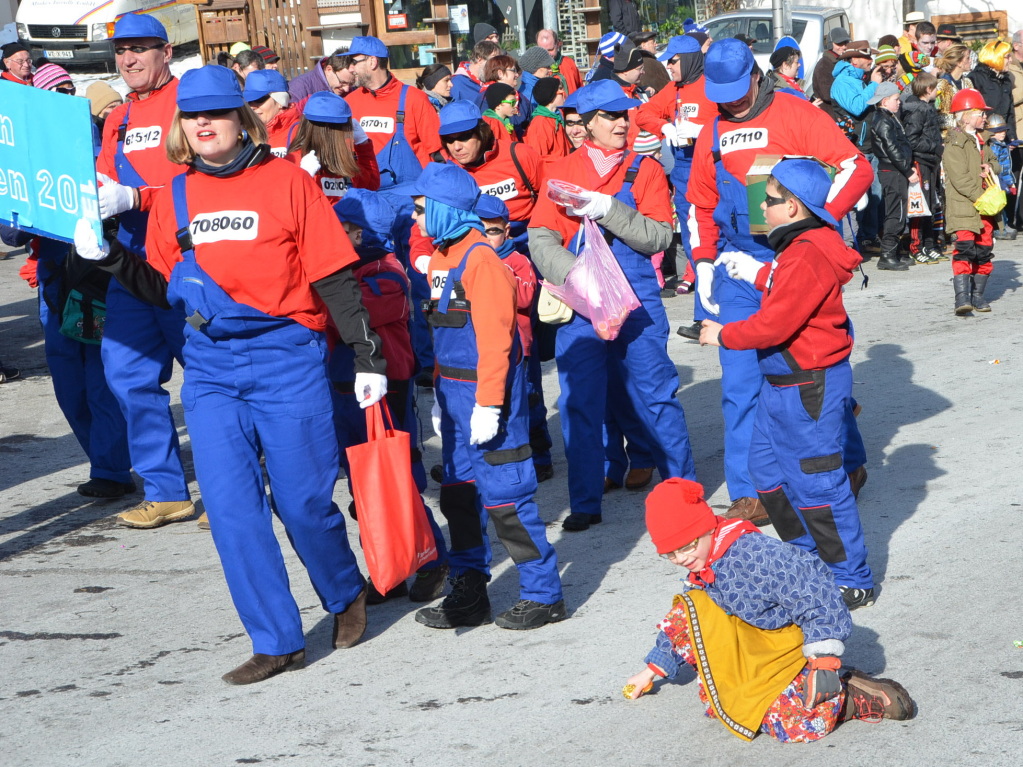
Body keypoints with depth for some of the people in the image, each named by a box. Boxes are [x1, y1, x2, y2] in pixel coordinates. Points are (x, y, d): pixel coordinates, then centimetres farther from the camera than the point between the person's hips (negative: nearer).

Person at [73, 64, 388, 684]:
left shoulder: (286, 181, -4)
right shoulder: (173, 197, 8)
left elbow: (334, 276, -3)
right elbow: (164, 289, 12)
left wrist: (367, 354, -7)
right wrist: (111, 258, -4)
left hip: (288, 359, -4)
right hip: (210, 368, 4)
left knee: (303, 500, 2)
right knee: (231, 505, -3)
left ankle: (347, 593, 32)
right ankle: (277, 642, 7)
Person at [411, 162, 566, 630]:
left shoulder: (481, 260, -16)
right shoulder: (440, 259, 12)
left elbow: (495, 335, -20)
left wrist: (488, 403, -22)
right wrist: (441, 396, 21)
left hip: (488, 393, -9)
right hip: (455, 391, 10)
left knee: (504, 494, -5)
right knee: (459, 494, 13)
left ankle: (543, 594, 6)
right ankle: (468, 595, 23)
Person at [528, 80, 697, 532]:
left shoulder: (646, 170, 6)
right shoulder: (562, 172, 7)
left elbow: (659, 237, -6)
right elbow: (541, 239, -2)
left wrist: (609, 210, -18)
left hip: (637, 300, -1)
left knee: (655, 393, 0)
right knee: (580, 401, 1)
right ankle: (586, 504, 11)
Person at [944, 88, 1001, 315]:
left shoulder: (980, 142, 19)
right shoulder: (954, 145, -12)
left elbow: (993, 160, 25)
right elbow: (960, 179, -19)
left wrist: (990, 167, 0)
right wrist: (981, 197, -20)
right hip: (963, 209, -9)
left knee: (984, 251, 10)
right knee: (965, 250, -17)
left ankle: (978, 296, 20)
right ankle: (962, 297, -22)